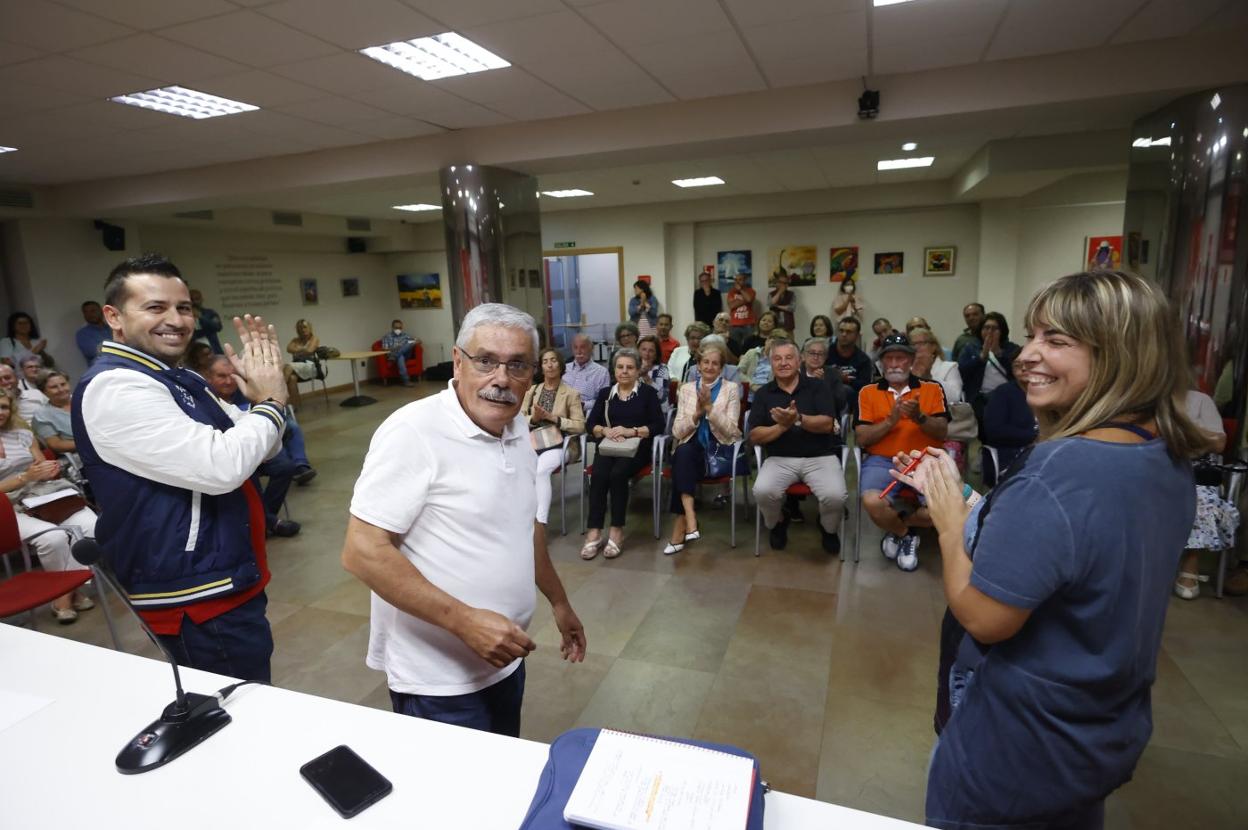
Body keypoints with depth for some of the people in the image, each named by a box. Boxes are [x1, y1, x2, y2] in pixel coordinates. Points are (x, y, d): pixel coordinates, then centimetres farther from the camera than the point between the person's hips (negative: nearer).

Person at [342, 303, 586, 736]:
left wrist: (559, 602, 18)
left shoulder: (517, 427, 3)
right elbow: (362, 552, -23)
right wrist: (464, 620, -27)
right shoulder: (415, 432, -21)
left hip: (503, 658, 8)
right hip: (440, 682, -7)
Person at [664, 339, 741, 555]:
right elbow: (677, 432, 5)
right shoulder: (686, 389, 12)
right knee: (682, 453, -35)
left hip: (720, 450, -2)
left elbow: (729, 430, -6)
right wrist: (696, 414, -11)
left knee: (682, 463, -32)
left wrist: (710, 407, -16)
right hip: (691, 450, 2)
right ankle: (690, 523, -40)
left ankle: (680, 529, -26)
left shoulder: (731, 388, 5)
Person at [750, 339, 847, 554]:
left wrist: (799, 419, -25)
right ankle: (776, 525, 9)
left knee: (835, 496, -27)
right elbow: (755, 436, 1)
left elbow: (827, 424, -7)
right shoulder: (763, 393, 8)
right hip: (780, 459, 1)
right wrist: (782, 426, -16)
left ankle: (829, 529, 11)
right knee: (762, 491, -28)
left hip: (820, 457, 0)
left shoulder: (817, 387, 6)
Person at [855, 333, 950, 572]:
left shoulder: (932, 389, 13)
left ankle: (897, 528, 9)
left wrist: (920, 417, -17)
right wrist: (891, 420, -13)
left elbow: (942, 432, 2)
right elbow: (862, 438, 2)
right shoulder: (868, 392, 10)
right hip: (882, 461, -1)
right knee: (873, 503, -31)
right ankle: (906, 533, 7)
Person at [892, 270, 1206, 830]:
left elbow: (984, 617, -28)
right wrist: (970, 502, 3)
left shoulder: (1059, 472, -32)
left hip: (1018, 747, -8)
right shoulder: (1169, 459, -3)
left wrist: (950, 520, -15)